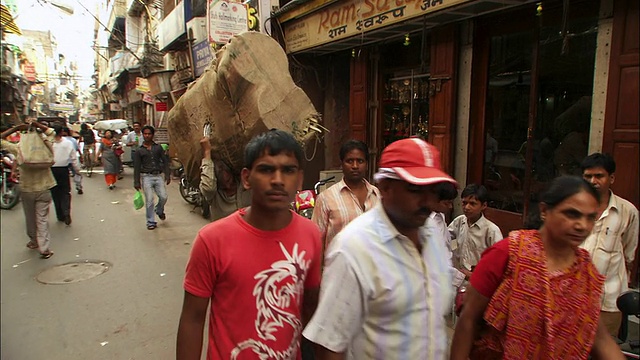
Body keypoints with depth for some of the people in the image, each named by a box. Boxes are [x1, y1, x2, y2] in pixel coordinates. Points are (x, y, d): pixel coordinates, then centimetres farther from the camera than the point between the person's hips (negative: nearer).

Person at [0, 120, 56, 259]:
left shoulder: (19, 148, -9)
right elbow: (51, 132, 10)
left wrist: (16, 128, -4)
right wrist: (37, 125, -1)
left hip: (26, 190, 0)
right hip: (43, 189, 0)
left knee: (30, 219, 17)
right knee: (42, 220, 1)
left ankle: (34, 241, 34)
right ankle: (45, 248, -4)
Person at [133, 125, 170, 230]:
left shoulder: (158, 147, 8)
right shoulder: (139, 150, 4)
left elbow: (165, 161, 8)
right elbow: (136, 167, 4)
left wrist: (167, 175, 1)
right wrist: (136, 182, 1)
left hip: (158, 176, 1)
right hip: (146, 177, -1)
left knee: (163, 197, -4)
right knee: (149, 200, -4)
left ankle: (159, 210, 29)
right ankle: (151, 222, 7)